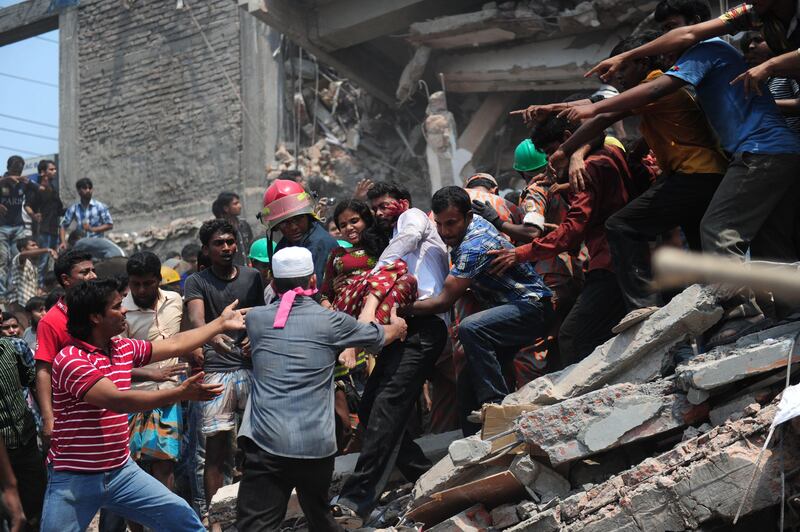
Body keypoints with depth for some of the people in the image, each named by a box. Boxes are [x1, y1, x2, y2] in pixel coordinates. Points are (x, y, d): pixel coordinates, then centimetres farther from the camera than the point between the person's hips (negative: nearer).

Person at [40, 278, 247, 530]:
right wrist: (181, 393, -30)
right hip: (74, 480, -6)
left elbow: (175, 344, 17)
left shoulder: (124, 348, 6)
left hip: (122, 472, 7)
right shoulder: (70, 360, -19)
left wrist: (221, 323, 21)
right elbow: (118, 401, -28)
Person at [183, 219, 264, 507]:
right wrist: (212, 335, -37)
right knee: (216, 443, -4)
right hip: (216, 369, -2)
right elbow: (196, 318, -15)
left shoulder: (253, 277, 12)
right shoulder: (196, 282, 3)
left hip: (252, 365, 3)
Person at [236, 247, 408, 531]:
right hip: (317, 444, 1)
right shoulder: (331, 321, 3)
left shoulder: (255, 318, 8)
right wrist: (397, 324, 46)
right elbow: (387, 333, 20)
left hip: (266, 443, -1)